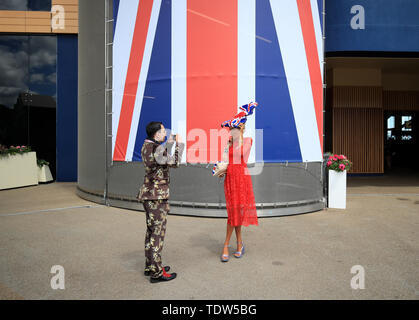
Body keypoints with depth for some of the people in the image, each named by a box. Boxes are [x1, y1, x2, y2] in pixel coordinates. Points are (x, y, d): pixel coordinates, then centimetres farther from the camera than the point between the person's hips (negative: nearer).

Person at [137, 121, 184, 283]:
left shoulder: (146, 146, 11)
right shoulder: (156, 148, -18)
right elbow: (175, 163, -12)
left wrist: (169, 144, 22)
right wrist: (179, 144, -3)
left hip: (148, 193, 10)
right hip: (157, 195, -10)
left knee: (151, 230, 17)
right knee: (158, 232, -3)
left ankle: (150, 266, 28)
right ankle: (156, 273, 6)